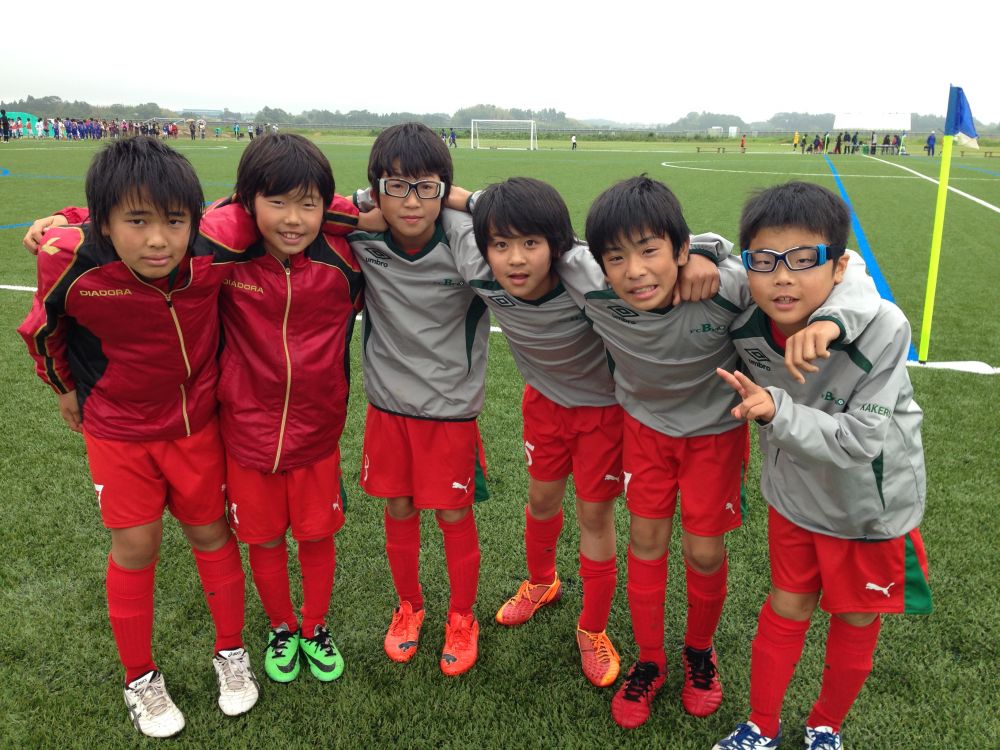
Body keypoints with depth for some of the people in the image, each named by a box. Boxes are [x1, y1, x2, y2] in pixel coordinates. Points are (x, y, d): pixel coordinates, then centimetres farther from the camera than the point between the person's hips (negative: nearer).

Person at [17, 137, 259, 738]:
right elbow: (45, 329, -2)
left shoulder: (215, 256, -26)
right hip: (118, 430, -1)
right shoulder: (75, 266, -26)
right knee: (136, 547, 6)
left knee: (211, 532, 13)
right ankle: (141, 679, 29)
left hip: (197, 422, 1)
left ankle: (231, 653, 35)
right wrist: (66, 386, 11)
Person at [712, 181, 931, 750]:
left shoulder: (882, 329, -33)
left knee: (857, 619, 17)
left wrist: (777, 410, -42)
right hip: (795, 492, 2)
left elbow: (861, 441, -32)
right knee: (786, 606, 17)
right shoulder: (745, 325, -22)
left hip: (871, 501, -2)